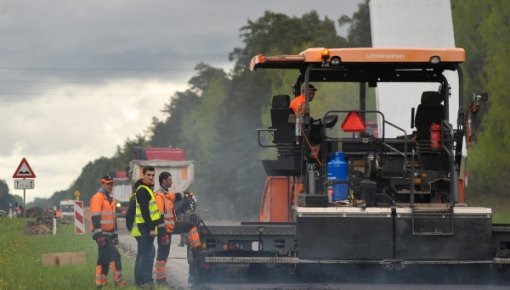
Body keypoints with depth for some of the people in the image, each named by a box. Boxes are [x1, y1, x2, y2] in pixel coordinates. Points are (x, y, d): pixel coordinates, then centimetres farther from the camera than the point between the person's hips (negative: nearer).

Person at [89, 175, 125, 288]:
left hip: (108, 234, 9)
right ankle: (118, 279, -15)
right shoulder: (98, 198, -11)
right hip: (102, 234, -9)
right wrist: (99, 235, -23)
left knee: (104, 259, 10)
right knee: (114, 255, -15)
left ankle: (100, 282, 13)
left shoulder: (110, 199, 19)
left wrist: (115, 235, 22)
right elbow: (95, 218, -18)